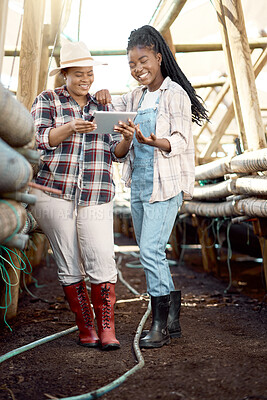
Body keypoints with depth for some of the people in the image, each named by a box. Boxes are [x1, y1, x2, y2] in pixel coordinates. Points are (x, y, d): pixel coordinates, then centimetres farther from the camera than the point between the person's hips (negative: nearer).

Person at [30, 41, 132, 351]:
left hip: (95, 198, 2)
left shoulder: (103, 107, 18)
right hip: (52, 193, -1)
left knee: (102, 263, -9)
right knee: (69, 266, 2)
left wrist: (126, 139, -9)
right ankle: (86, 329, 13)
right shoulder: (47, 101, 10)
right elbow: (38, 140, -4)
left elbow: (116, 153, 14)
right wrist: (70, 128, -20)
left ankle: (107, 330, 0)